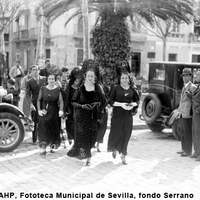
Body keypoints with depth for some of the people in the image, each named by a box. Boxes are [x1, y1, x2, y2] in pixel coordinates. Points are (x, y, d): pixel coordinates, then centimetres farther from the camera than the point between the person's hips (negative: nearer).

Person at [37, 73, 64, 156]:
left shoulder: (58, 89, -2)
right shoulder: (43, 89, 3)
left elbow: (61, 101, -6)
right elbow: (39, 100, 6)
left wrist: (61, 110, -20)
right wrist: (39, 110, -5)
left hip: (54, 112, 0)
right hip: (44, 111, 0)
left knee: (53, 130, 6)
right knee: (43, 129, -7)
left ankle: (52, 146, 23)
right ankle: (43, 149, -7)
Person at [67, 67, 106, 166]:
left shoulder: (97, 88, 1)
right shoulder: (81, 88, -3)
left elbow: (103, 101, 7)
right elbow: (73, 102, -1)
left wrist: (98, 104, -14)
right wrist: (82, 106, -16)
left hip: (93, 117, 2)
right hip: (81, 116, -2)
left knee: (91, 137, 2)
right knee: (82, 135, -5)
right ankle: (88, 157, 10)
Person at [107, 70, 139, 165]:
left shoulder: (132, 89, 4)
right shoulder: (116, 88, -4)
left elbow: (137, 100, 12)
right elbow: (110, 101, -6)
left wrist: (133, 105, -9)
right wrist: (121, 104, -17)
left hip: (128, 115, 2)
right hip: (117, 115, -2)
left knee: (126, 135, 3)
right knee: (116, 133, 3)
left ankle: (123, 155, 16)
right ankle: (114, 149, 35)